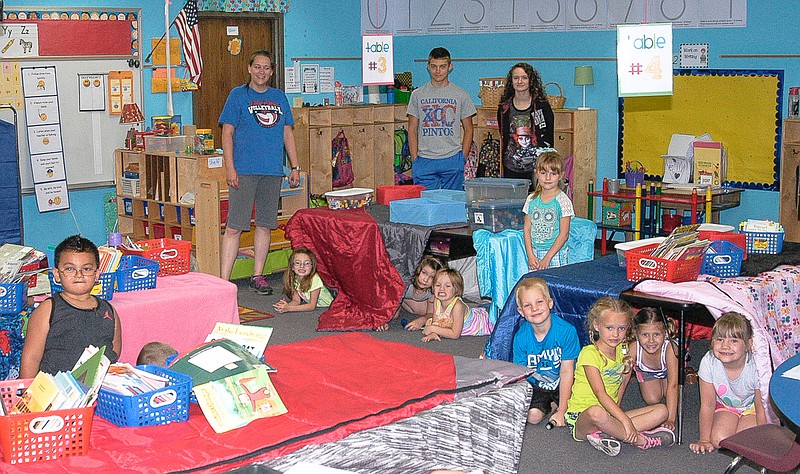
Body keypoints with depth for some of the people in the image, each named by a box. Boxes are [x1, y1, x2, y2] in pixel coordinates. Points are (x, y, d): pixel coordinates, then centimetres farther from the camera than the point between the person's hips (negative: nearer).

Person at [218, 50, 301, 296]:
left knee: (265, 225, 9)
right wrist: (230, 168, -11)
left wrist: (295, 167, 13)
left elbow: (287, 133, 18)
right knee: (233, 227, -7)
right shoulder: (238, 95, 2)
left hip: (273, 170, 4)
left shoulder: (279, 97, 14)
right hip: (244, 170, -4)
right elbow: (227, 133, -2)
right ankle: (223, 280, -5)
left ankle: (258, 276, 19)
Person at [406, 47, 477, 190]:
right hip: (424, 161, 1)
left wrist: (463, 157, -1)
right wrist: (414, 158, 0)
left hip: (452, 160, 0)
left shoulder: (460, 95, 6)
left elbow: (468, 129, 9)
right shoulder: (418, 95, 8)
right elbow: (412, 129, 9)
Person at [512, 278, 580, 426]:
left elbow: (567, 372, -18)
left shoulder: (566, 331, -22)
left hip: (563, 385, -1)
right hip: (536, 385, 1)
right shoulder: (521, 337, -16)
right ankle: (547, 406, 11)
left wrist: (561, 411, -17)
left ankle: (554, 405, 10)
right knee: (533, 416, -21)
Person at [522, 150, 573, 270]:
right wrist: (530, 255, -3)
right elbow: (527, 228, 8)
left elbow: (564, 234, -9)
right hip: (535, 253, 4)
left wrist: (547, 258, -12)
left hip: (555, 254, -4)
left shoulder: (562, 201, -7)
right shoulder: (532, 199, 7)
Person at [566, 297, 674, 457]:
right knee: (597, 413, -43)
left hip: (611, 415, 8)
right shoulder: (590, 353, -15)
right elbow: (601, 394, -24)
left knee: (661, 410, -6)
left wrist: (627, 368, -2)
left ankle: (607, 433, -24)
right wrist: (625, 420, -30)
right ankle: (641, 440, -21)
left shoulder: (622, 351, 9)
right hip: (581, 417, -8)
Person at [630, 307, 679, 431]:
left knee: (670, 395, -14)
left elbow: (672, 385, -43)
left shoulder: (670, 348, -44)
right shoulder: (634, 348, -40)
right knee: (652, 400, -11)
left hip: (667, 369, 0)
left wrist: (670, 419, -48)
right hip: (646, 370, 0)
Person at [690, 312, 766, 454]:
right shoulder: (709, 362, -27)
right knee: (719, 440, -23)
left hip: (751, 408, -1)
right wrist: (704, 439, -12)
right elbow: (707, 405, -16)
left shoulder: (755, 367, -32)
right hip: (725, 407, 1)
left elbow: (762, 409, -19)